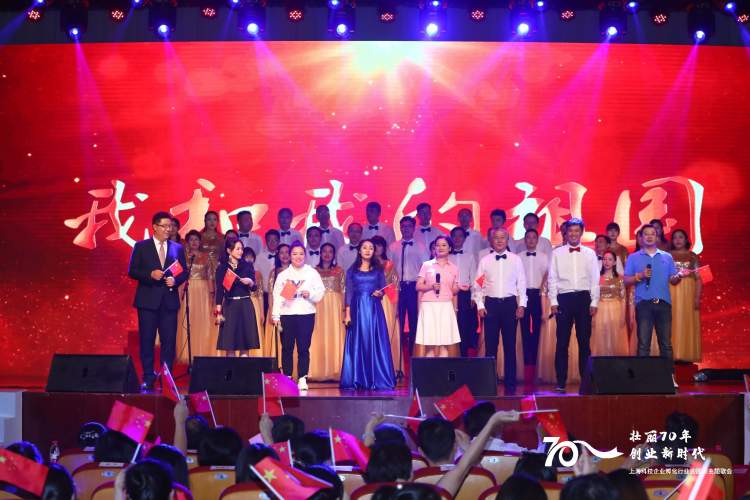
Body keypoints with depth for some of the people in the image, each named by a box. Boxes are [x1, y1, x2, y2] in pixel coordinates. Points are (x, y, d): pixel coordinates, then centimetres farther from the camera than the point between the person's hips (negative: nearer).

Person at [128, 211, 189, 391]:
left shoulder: (177, 248, 10)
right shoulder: (141, 247, 3)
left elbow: (184, 272, 11)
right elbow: (132, 271, 0)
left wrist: (175, 280, -9)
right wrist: (150, 275, -15)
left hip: (169, 300, 2)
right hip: (148, 300, -2)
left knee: (169, 341, 0)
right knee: (147, 341, 0)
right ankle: (148, 379, 7)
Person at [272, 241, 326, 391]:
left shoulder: (312, 273, 10)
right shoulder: (283, 275, 12)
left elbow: (320, 293, 6)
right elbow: (277, 296, 5)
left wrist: (310, 294, -13)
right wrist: (275, 315, -3)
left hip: (306, 314, -1)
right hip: (286, 314, 1)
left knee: (303, 348, -4)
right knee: (287, 348, 1)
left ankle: (302, 379, 1)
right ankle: (287, 378, 7)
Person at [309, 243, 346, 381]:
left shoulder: (339, 271, 10)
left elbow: (344, 291, 5)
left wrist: (345, 310, -5)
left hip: (335, 307, 0)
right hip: (318, 306, 0)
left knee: (335, 336, -4)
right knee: (319, 338, -4)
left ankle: (335, 371, -2)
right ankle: (319, 372, -2)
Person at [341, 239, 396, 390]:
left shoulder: (378, 270, 9)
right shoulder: (352, 270, 7)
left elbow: (383, 290, 10)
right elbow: (349, 293, 3)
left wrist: (380, 293, -14)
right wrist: (347, 314, -4)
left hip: (374, 310, 0)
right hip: (357, 309, 0)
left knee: (375, 343, -2)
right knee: (357, 343, 0)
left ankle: (377, 379, 1)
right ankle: (356, 380, 4)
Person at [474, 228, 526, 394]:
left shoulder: (516, 260, 4)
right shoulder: (485, 261, 6)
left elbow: (521, 284, 4)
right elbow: (478, 285, 7)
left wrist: (521, 305, -2)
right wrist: (480, 305, -1)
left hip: (510, 303, 0)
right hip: (491, 304, 1)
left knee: (510, 345, 2)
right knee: (490, 345, 1)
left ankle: (510, 383, 6)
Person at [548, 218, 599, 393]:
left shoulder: (590, 253, 8)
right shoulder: (557, 253, 7)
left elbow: (595, 279, 7)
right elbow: (552, 278, 5)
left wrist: (594, 302, 0)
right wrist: (553, 302, -2)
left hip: (584, 298, 1)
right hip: (564, 298, -1)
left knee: (584, 341, 2)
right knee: (562, 342, -2)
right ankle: (561, 381, 0)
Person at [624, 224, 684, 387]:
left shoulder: (667, 257, 16)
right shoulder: (634, 258, 11)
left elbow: (673, 280, 13)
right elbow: (626, 280, 5)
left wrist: (678, 277, -9)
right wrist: (640, 276, -11)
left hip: (663, 302, 2)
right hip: (644, 303, -2)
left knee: (666, 342, 1)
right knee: (643, 342, -5)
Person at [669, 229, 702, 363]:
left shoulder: (692, 256, 7)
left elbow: (698, 278, 3)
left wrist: (698, 297, -7)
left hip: (689, 293, 0)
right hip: (671, 293, 0)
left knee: (688, 323, 0)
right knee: (673, 323, -3)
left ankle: (687, 354, 3)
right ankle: (673, 355, -1)